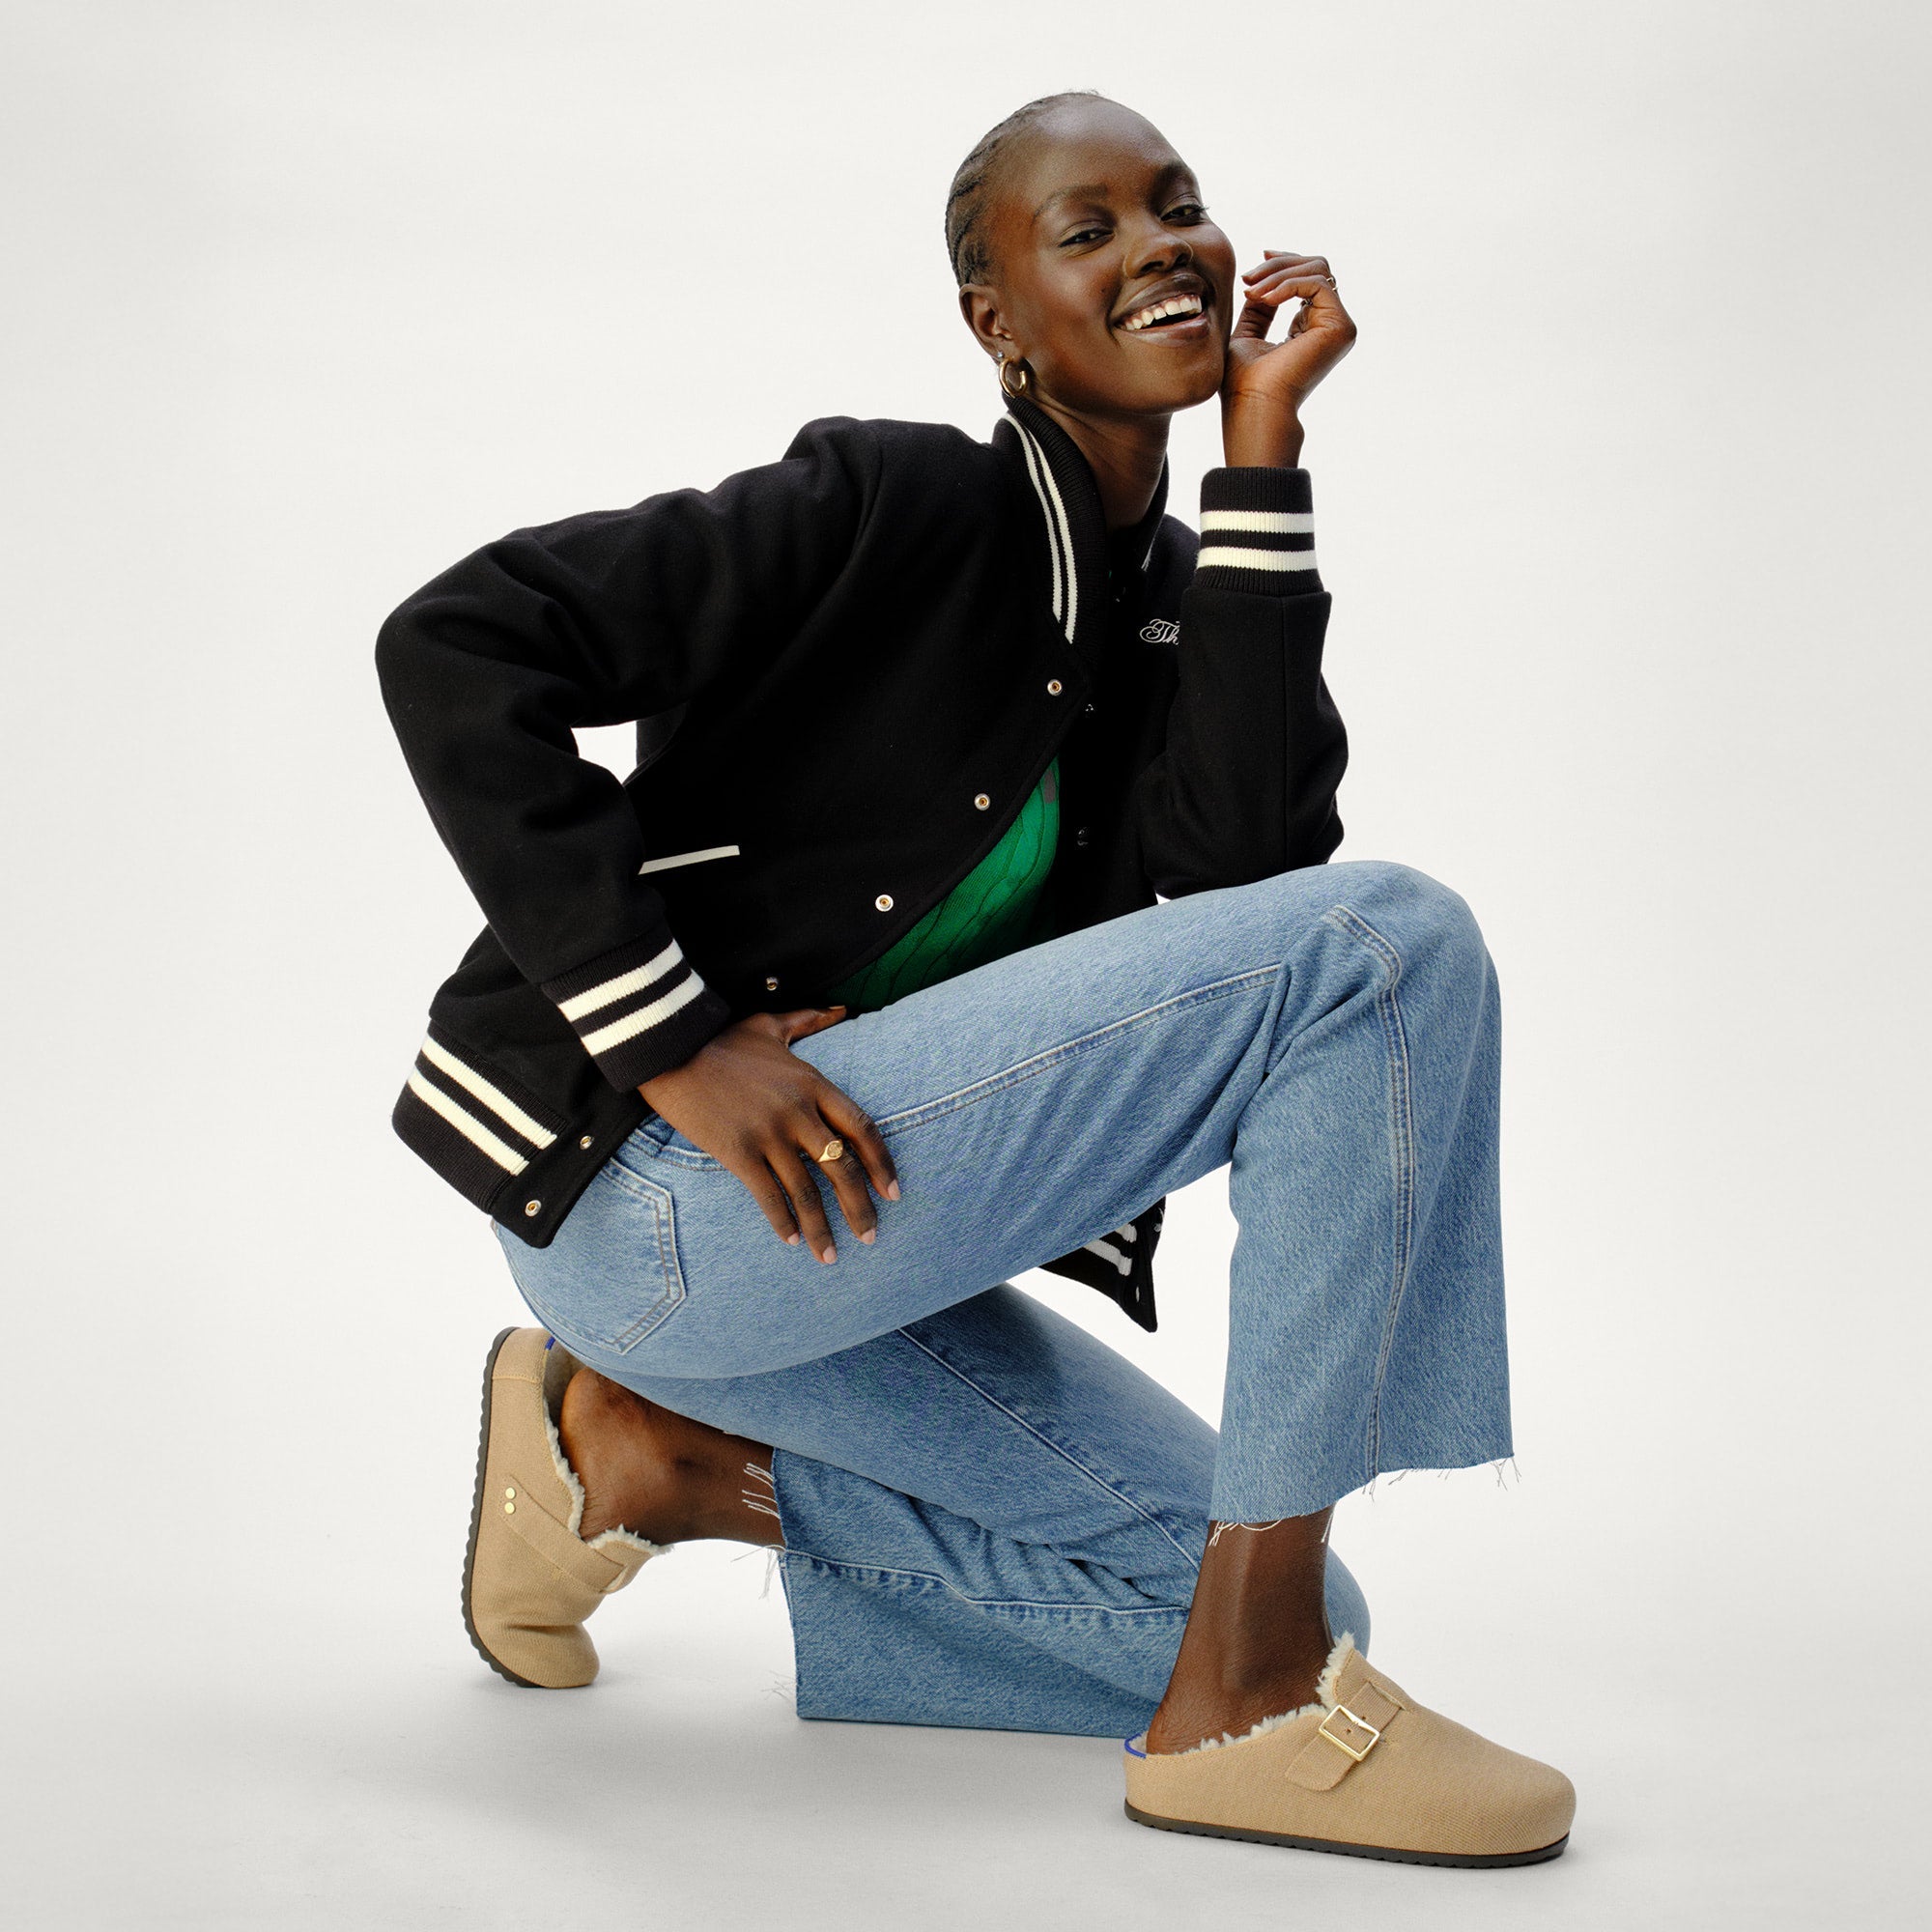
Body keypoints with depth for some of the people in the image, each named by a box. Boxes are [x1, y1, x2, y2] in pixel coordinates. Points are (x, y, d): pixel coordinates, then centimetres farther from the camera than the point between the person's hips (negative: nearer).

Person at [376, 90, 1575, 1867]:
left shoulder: (1171, 591, 12)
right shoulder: (900, 501, -10)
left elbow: (1249, 860, -8)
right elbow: (456, 650, -16)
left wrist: (1264, 451, -8)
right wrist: (674, 1040, -20)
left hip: (813, 1210, 8)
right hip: (646, 1180, -8)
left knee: (1265, 1605, 6)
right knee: (1387, 948, -19)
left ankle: (640, 1428, 12)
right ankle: (1248, 1698, -17)